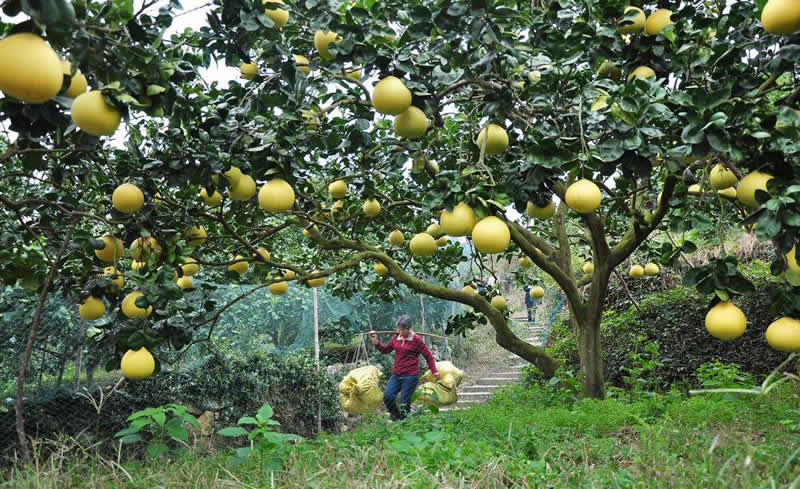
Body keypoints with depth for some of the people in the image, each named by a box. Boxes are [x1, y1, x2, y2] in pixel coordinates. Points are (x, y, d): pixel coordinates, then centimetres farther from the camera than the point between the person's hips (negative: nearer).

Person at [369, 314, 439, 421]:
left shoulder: (416, 340, -6)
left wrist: (434, 371, -3)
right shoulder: (396, 338, 9)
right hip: (396, 375, 5)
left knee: (404, 402, -5)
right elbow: (386, 349, 23)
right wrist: (375, 342, 9)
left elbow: (428, 356, 0)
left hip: (410, 376, -5)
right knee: (387, 396, -10)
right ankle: (396, 415, 15)